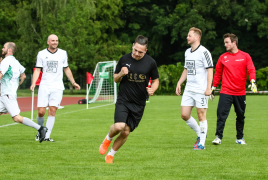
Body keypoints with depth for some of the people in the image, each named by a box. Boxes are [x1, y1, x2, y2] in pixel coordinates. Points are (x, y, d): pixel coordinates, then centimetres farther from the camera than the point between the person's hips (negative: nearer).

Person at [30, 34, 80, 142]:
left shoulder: (63, 53, 9)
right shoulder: (41, 54, 5)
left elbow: (66, 69, 20)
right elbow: (37, 70, 4)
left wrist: (73, 83, 21)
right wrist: (33, 83, -10)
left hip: (57, 87, 0)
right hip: (44, 87, 0)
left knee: (52, 111, -10)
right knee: (41, 112, -6)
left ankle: (47, 136, -6)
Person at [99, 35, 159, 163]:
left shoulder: (151, 62, -2)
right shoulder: (124, 59, -2)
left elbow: (156, 80, 10)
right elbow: (115, 79, 9)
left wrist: (152, 89, -12)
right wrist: (121, 74, -14)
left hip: (139, 104, 1)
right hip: (123, 100, -1)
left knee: (126, 132, 1)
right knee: (119, 126, -22)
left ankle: (111, 155, 22)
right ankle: (108, 139, 13)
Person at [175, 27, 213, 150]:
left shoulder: (203, 52, -9)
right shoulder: (187, 52, 14)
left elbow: (210, 70, -11)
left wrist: (208, 88, -18)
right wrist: (179, 83, 17)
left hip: (201, 89, -8)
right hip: (188, 89, 8)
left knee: (201, 115, -3)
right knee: (184, 114, 2)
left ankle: (201, 143, 4)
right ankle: (200, 134, 20)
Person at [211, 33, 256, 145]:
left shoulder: (245, 56, 3)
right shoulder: (223, 57, 7)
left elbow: (251, 70, -4)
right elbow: (218, 73, 13)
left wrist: (253, 81, -22)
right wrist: (213, 87, 11)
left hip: (240, 92, 1)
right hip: (226, 92, 0)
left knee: (240, 116, 9)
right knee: (221, 114, -13)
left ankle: (239, 138, 21)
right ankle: (218, 137, -12)